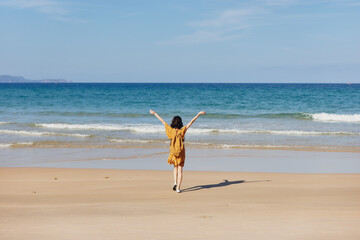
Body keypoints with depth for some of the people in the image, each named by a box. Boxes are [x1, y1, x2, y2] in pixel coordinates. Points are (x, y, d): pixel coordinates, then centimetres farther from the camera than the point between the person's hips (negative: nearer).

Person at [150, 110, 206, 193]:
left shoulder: (171, 130, -6)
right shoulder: (182, 131, -9)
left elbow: (162, 121, 1)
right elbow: (191, 122, -9)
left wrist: (154, 113, 7)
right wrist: (198, 114, -8)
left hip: (173, 152, 2)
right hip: (181, 152, -1)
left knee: (175, 167, 23)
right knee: (180, 170, 4)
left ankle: (175, 182, 5)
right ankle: (178, 188, -5)